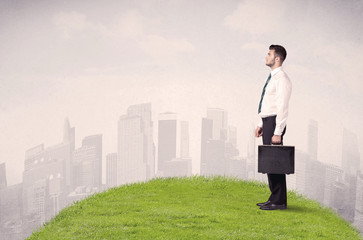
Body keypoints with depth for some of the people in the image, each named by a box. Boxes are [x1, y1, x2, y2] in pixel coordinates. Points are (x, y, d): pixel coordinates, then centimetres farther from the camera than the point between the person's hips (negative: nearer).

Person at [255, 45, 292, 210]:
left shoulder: (282, 79, -13)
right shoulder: (272, 77, 17)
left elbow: (282, 107, -19)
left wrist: (277, 133, -22)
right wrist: (261, 125, 19)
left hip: (274, 122, -10)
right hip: (267, 122, 10)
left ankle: (279, 201, -1)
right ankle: (274, 198, 20)